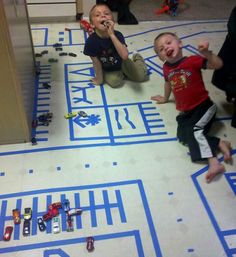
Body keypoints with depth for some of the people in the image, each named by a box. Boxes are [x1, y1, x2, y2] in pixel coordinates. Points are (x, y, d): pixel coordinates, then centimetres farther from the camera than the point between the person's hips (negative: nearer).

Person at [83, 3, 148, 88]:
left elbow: (125, 56, -44)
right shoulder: (91, 41, -31)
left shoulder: (117, 35, -28)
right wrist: (99, 78, -8)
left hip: (121, 63, 1)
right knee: (115, 82, -26)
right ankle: (121, 74, 12)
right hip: (107, 70, 0)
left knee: (141, 76, -2)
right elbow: (96, 62, -19)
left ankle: (137, 58, 31)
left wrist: (112, 35, -47)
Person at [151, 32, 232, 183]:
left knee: (194, 131, -25)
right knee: (182, 136, -14)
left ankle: (214, 163, -20)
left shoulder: (192, 61, -15)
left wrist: (206, 53, -39)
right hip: (186, 112, 6)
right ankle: (220, 144, -11)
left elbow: (218, 65, -23)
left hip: (204, 106, -5)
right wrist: (165, 98, 38)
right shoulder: (166, 68, 2)